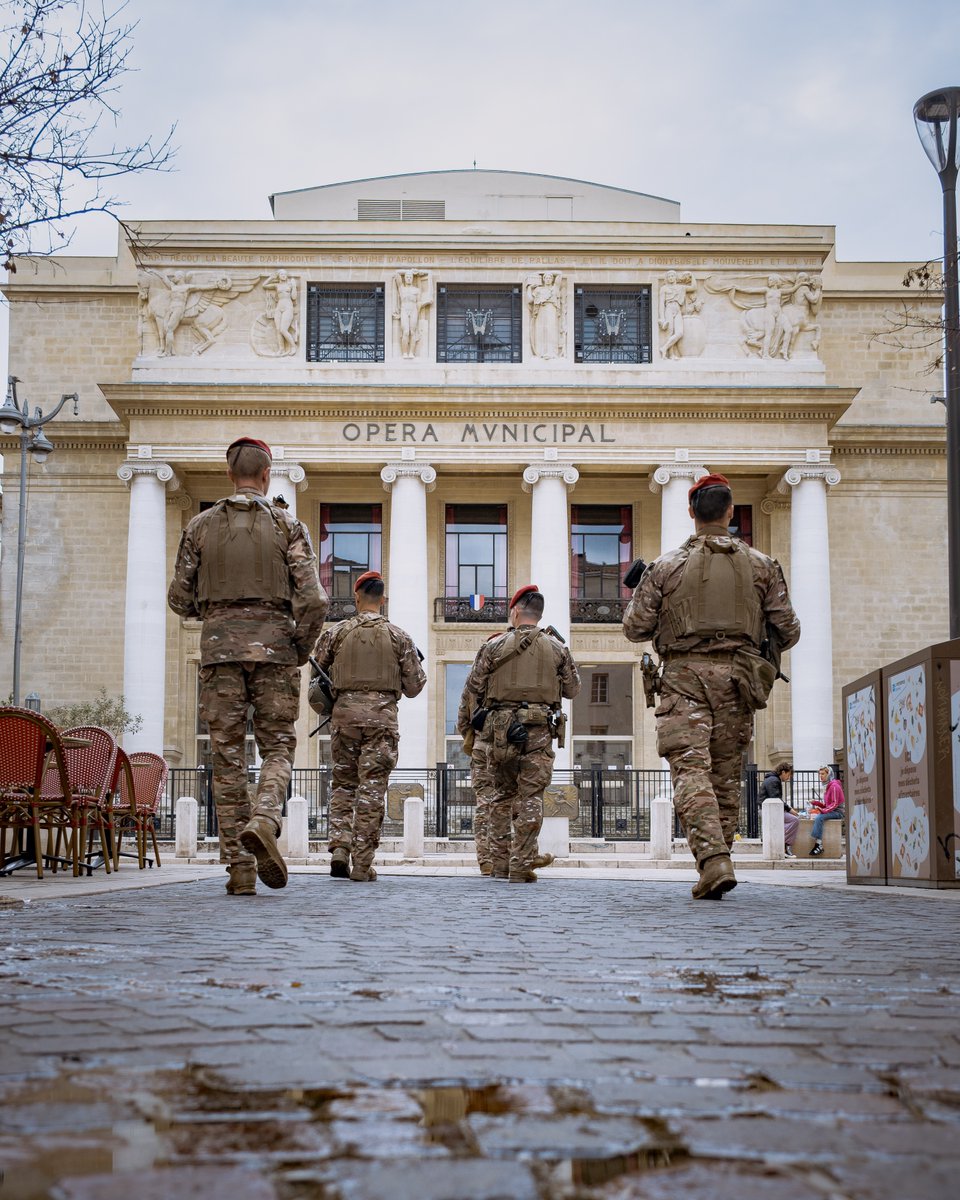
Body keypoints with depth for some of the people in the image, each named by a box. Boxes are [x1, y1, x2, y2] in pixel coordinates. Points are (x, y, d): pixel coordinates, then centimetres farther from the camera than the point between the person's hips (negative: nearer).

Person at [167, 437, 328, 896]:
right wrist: (301, 649, 8)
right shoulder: (287, 526, 2)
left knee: (227, 757, 4)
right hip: (273, 644, -1)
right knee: (278, 747, 8)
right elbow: (312, 599, -7)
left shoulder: (201, 526, 6)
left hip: (220, 646, 1)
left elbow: (180, 599, 8)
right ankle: (264, 819, -21)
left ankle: (239, 865, 1)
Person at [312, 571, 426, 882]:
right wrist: (417, 668, 26)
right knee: (371, 789, 0)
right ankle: (362, 864, -1)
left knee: (343, 783, 14)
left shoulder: (336, 632, 4)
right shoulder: (399, 637, 4)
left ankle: (340, 849, 1)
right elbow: (414, 686, 5)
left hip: (345, 711, 1)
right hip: (382, 714, -1)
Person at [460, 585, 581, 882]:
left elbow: (473, 686, 5)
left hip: (502, 727, 1)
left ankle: (500, 863, 17)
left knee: (503, 795, 15)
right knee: (530, 797, -1)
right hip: (540, 729, -1)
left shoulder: (494, 646, 2)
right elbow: (572, 690, 11)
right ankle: (521, 867, -7)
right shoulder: (556, 648, 5)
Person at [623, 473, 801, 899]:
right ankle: (716, 863, 14)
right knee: (726, 776, 11)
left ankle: (713, 860, -25)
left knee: (691, 771, -8)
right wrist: (762, 641, 29)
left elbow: (635, 628, 3)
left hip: (684, 676, -2)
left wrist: (637, 593, 22)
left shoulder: (666, 566, 1)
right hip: (737, 677, 2)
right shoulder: (761, 565, 6)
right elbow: (788, 631, 7)